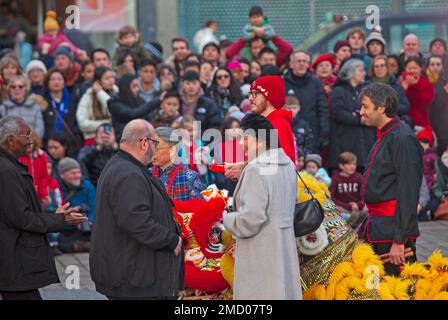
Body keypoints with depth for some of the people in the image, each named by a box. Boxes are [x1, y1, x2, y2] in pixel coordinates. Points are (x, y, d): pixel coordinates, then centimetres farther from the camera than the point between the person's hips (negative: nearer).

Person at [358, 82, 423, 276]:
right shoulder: (384, 137, 17)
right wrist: (364, 232, 24)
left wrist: (399, 240, -23)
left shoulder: (402, 139, -14)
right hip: (376, 228, 10)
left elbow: (408, 193, -20)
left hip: (393, 230, -10)